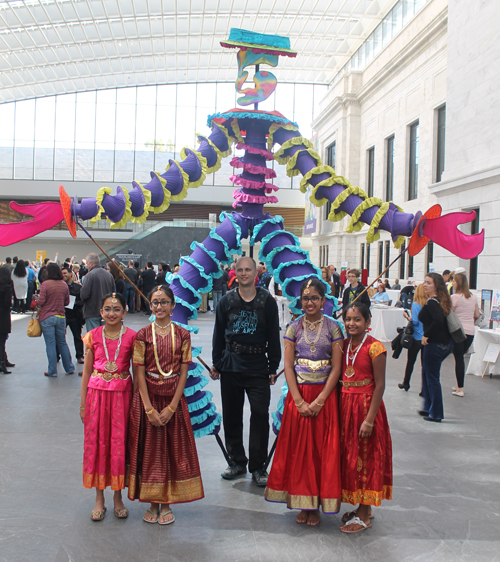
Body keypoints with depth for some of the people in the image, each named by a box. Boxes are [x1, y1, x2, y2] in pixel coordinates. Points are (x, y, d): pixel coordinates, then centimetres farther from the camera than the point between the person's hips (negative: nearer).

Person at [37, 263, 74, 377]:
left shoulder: (45, 284, -12)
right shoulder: (64, 284, 2)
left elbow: (40, 302, -15)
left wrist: (37, 303, 7)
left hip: (47, 317, -4)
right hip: (61, 316, 4)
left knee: (50, 344, 1)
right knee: (62, 343, 14)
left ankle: (52, 371, 6)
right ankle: (69, 368, 19)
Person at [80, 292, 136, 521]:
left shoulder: (131, 337, -2)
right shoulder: (93, 336, 2)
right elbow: (87, 371, 6)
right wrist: (83, 404, 6)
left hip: (122, 394, -1)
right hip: (97, 393, 1)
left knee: (119, 443, 4)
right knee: (96, 442, 5)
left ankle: (118, 497, 20)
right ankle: (99, 499, 19)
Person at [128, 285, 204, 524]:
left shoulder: (182, 335, 0)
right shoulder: (143, 335, -2)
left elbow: (183, 373, -3)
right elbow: (140, 373, -5)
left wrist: (171, 407, -10)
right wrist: (149, 409, -12)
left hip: (174, 399, 1)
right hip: (148, 398, -1)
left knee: (174, 450, 6)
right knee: (150, 450, 6)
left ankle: (167, 504, 21)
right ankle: (153, 503, 21)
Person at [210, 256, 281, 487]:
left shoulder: (267, 301, 0)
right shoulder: (227, 301, 5)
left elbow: (274, 336, 3)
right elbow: (218, 334, 9)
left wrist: (273, 367, 0)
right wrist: (216, 363, 5)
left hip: (258, 366, -2)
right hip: (231, 365, 2)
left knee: (260, 414, -5)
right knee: (231, 415, 9)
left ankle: (258, 467, 8)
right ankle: (237, 461, 25)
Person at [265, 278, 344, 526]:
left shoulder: (333, 327, -1)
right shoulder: (294, 328, 3)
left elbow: (337, 367, -5)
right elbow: (288, 366, -1)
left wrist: (319, 401, -12)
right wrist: (299, 401, -10)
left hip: (324, 394, -1)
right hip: (298, 394, 1)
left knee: (322, 449, 3)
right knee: (298, 448, 5)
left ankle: (317, 505, 16)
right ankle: (303, 503, 19)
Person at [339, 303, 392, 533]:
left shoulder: (375, 347, -14)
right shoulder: (344, 345, 6)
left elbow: (379, 385, -15)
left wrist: (369, 419, -18)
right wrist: (340, 407, 3)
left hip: (366, 405, -7)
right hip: (345, 404, 7)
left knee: (364, 458, 3)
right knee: (349, 456, 14)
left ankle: (364, 516, 16)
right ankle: (362, 507, 30)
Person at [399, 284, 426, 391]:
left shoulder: (416, 304, -12)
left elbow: (415, 321, -17)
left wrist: (407, 316, -1)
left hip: (417, 338, -3)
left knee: (410, 361, 13)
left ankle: (406, 384, 25)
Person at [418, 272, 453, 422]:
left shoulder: (431, 302, -17)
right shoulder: (441, 300, 10)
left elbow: (438, 321, -32)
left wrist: (426, 335, -21)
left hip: (435, 344, -9)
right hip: (446, 343, 9)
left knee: (432, 378, 3)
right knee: (426, 372, 22)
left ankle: (436, 414, 13)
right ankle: (428, 407, 30)